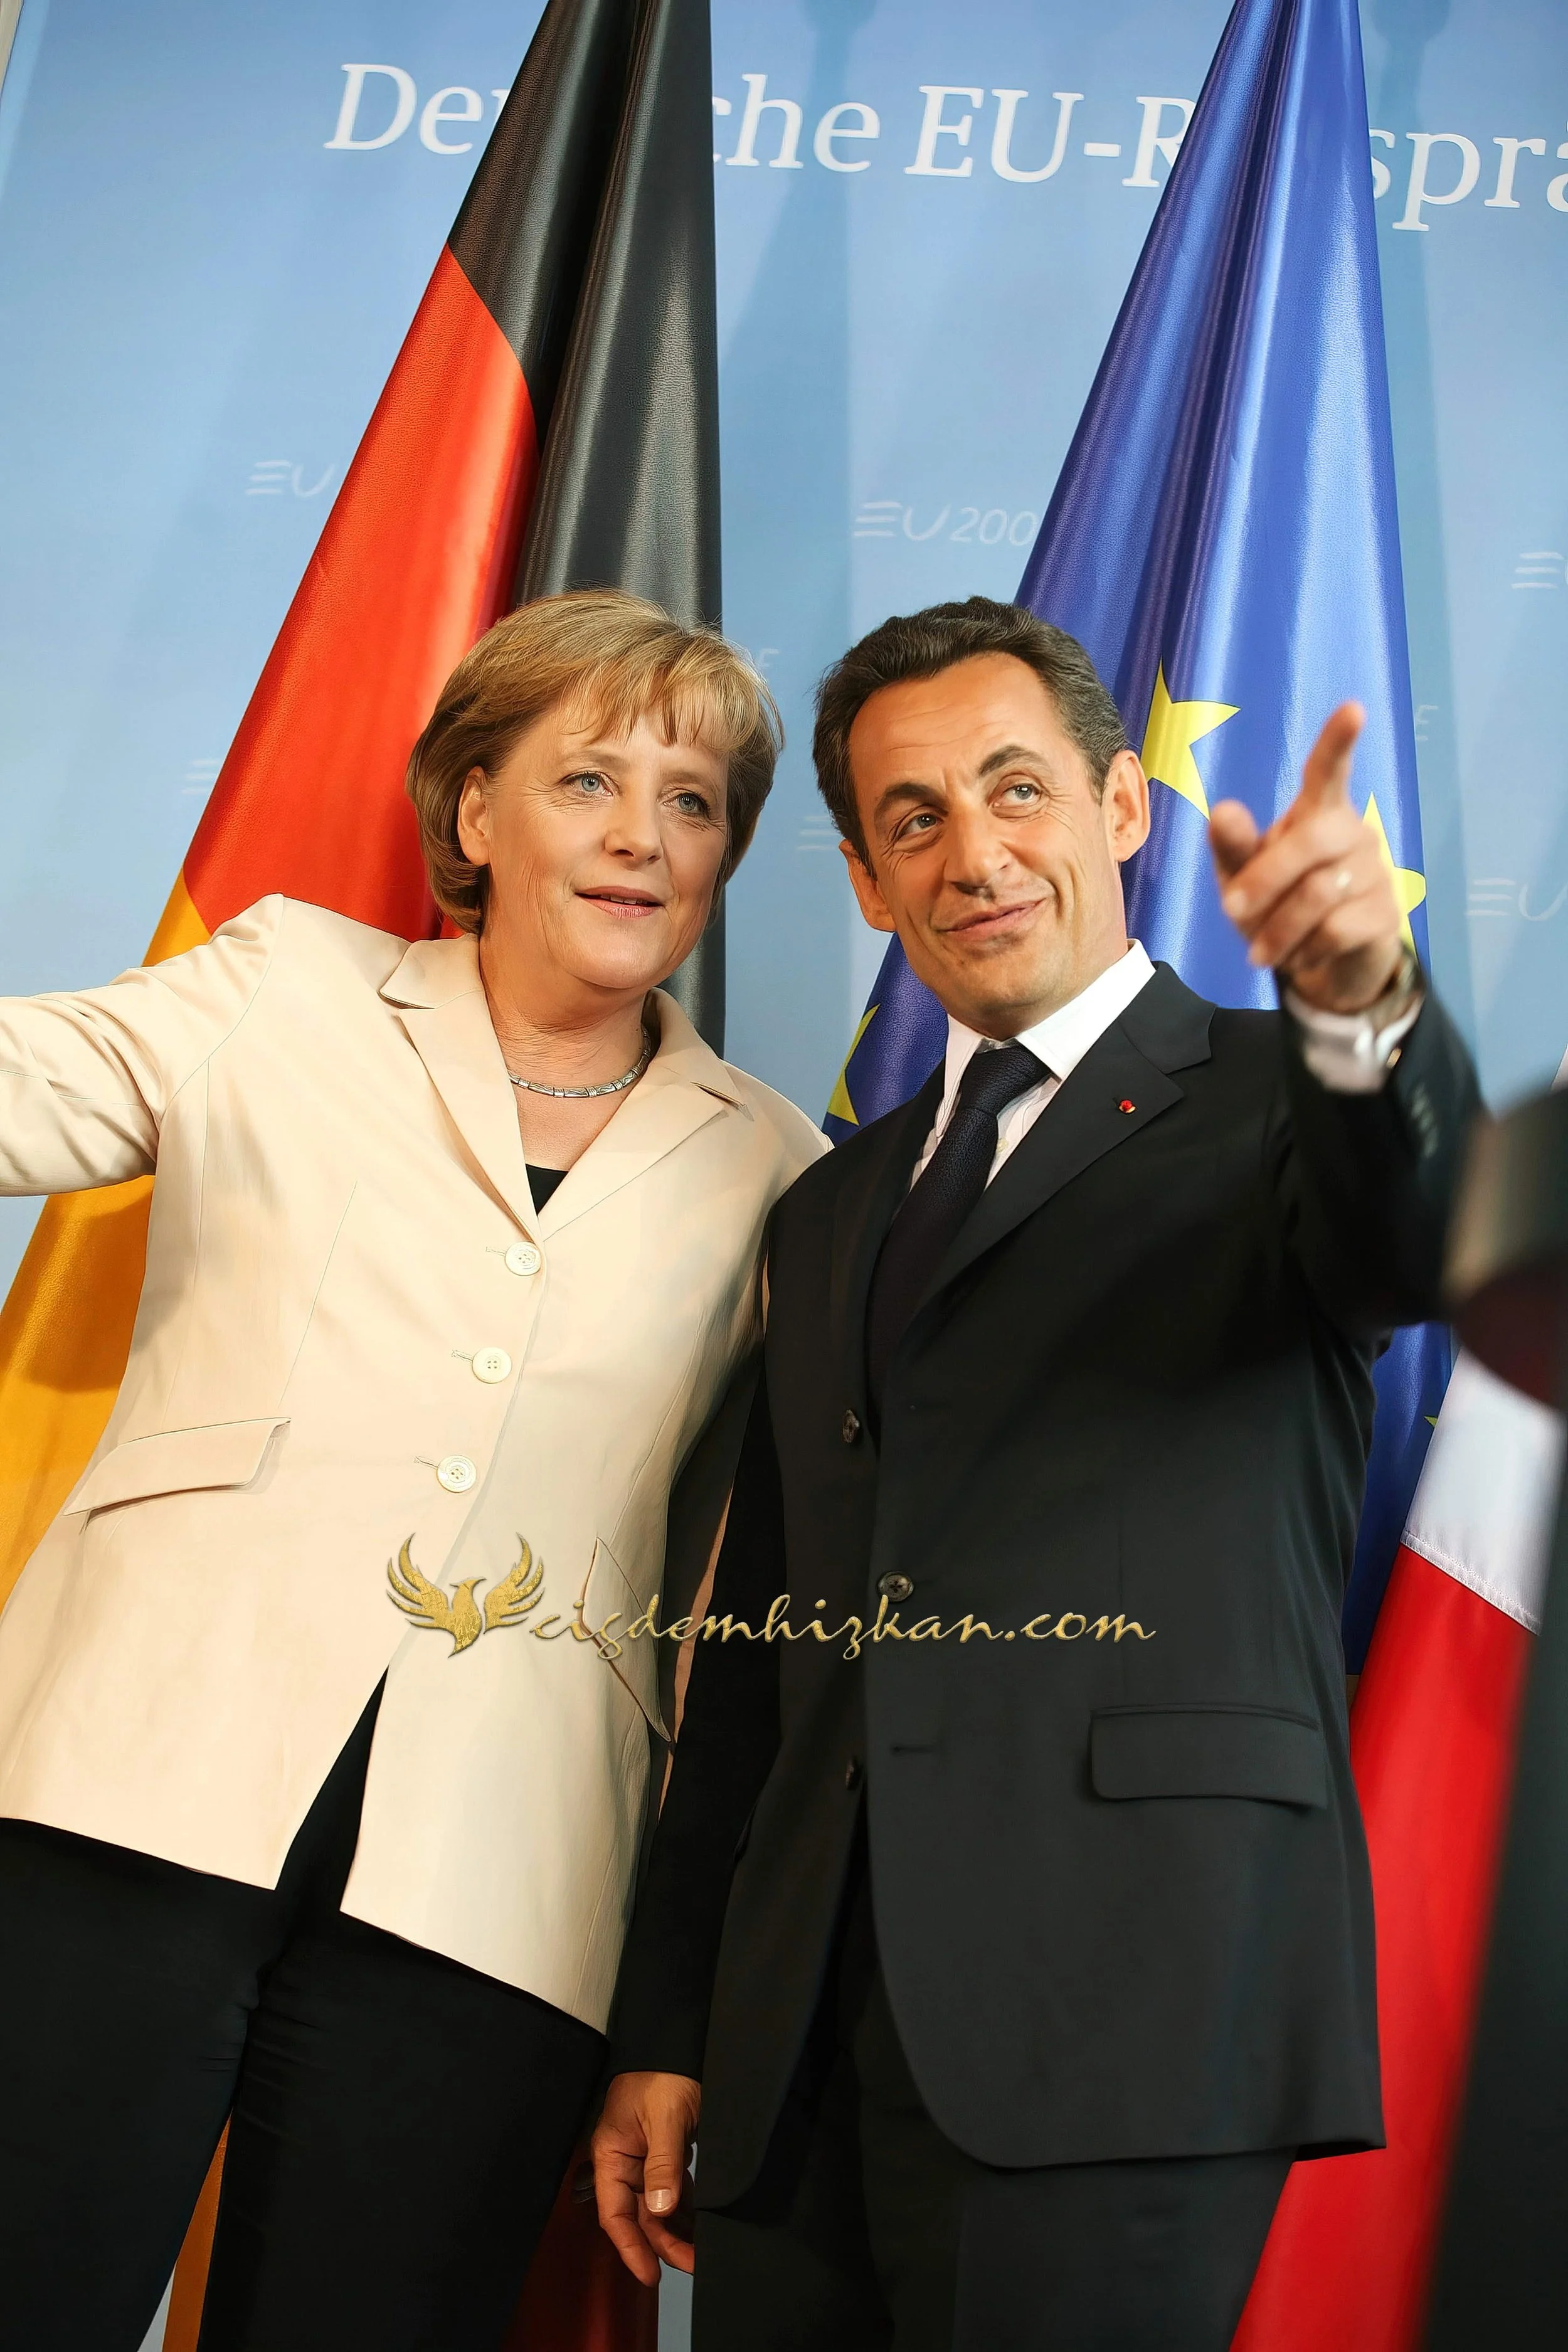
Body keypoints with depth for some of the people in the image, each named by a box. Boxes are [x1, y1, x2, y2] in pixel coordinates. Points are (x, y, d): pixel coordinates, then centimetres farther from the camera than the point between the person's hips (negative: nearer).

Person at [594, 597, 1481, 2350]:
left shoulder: (1271, 1104, 4)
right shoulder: (832, 1213, 19)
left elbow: (1415, 1236, -20)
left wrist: (1364, 1002, -41)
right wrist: (663, 2033, 15)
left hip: (1117, 2012, -5)